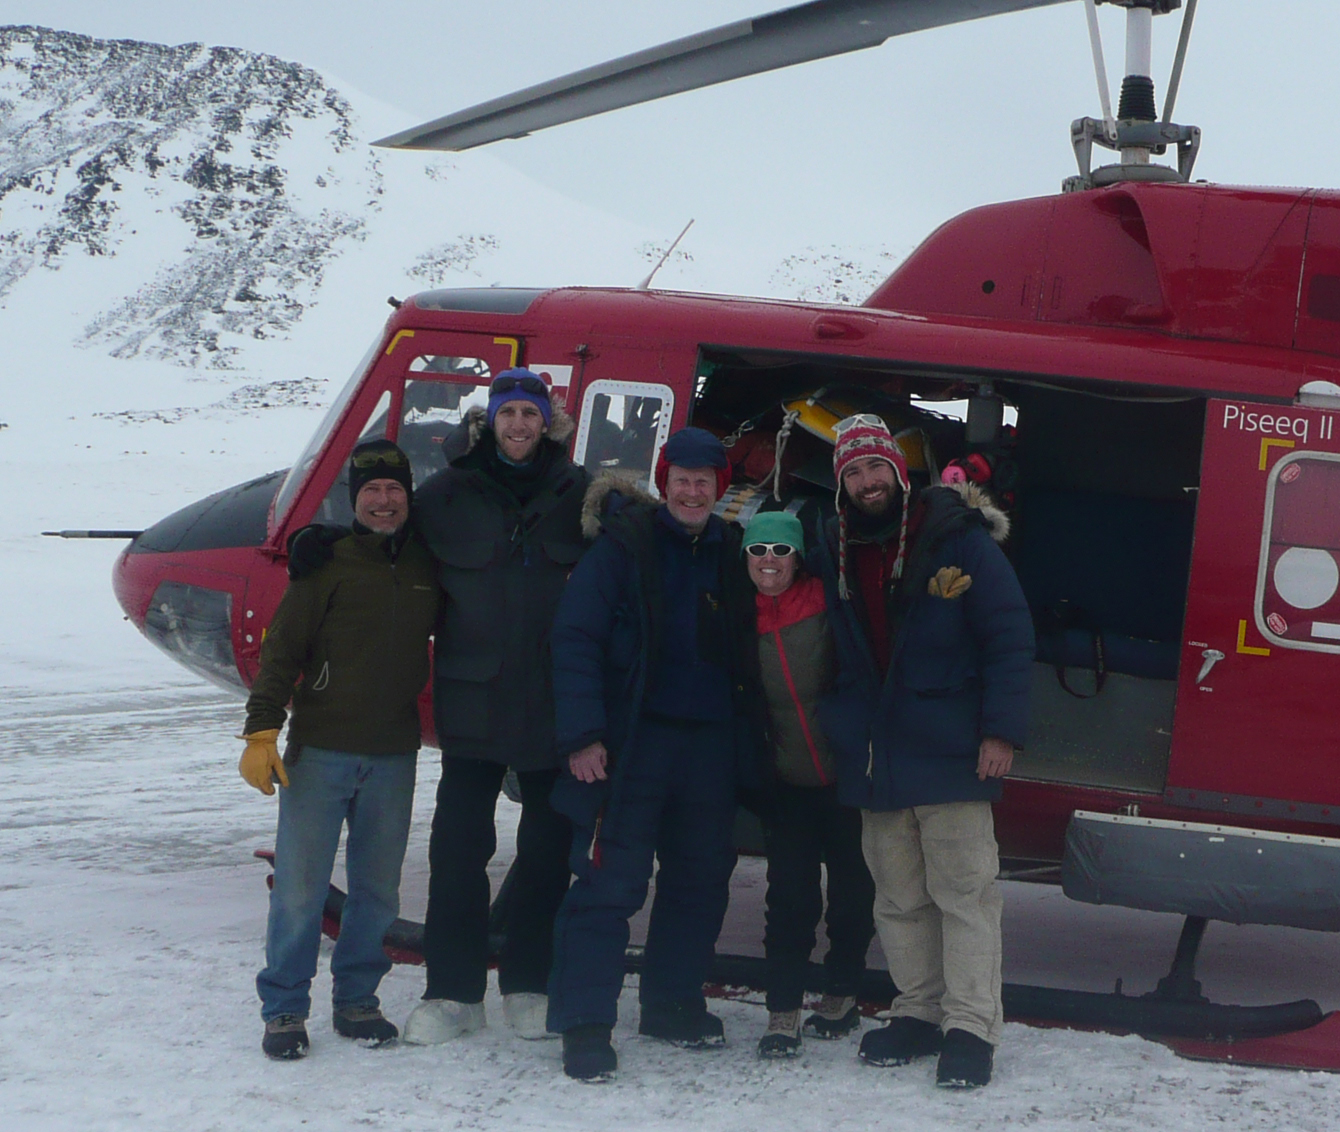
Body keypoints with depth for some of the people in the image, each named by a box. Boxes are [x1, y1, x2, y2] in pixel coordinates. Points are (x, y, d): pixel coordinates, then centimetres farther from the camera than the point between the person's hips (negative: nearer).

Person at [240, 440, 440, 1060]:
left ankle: (357, 998, 22)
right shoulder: (326, 562, -3)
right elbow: (282, 649, -4)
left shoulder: (428, 567, 8)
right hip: (320, 751, -3)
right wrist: (261, 731, -10)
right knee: (300, 885, -3)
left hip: (394, 756, 3)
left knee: (378, 887, 8)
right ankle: (284, 1008, 9)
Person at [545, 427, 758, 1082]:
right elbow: (575, 639, -10)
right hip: (634, 740, -5)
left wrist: (744, 740, 10)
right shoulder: (623, 545, -4)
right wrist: (582, 734, -18)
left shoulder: (733, 555, 11)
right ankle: (585, 1026, -6)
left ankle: (672, 1003, 28)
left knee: (701, 879, 13)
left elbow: (745, 656, 19)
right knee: (610, 881, -9)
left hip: (711, 741, 6)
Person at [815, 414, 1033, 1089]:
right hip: (875, 761, 5)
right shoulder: (835, 553, 9)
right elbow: (828, 656, 19)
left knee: (963, 892, -3)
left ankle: (971, 1027, 2)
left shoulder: (958, 540, -6)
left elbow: (1009, 636, -7)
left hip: (950, 756, -5)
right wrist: (833, 732, 11)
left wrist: (1001, 730, -13)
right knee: (898, 899, 11)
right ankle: (918, 1013, 22)